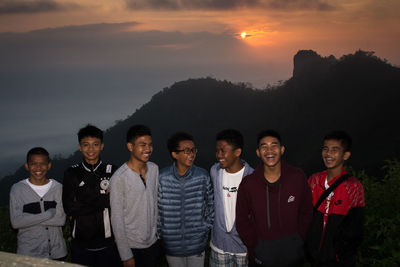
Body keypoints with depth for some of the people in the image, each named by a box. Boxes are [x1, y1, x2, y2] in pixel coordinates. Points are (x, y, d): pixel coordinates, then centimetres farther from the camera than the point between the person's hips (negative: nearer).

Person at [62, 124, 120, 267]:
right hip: (80, 245, 1)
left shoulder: (112, 171, -3)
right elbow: (69, 208, -9)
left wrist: (81, 207, -13)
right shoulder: (71, 173, 0)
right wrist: (104, 199, -14)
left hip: (107, 244, -1)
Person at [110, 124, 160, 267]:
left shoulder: (154, 169, -1)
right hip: (132, 246, -5)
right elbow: (117, 219, -16)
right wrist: (126, 255, -13)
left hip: (153, 243, 6)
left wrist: (158, 232, 12)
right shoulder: (119, 177, -20)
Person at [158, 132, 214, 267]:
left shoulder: (203, 176, -9)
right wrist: (160, 233, 0)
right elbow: (157, 207, -3)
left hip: (197, 243, 0)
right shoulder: (162, 177, -11)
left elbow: (210, 204, 3)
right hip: (171, 245, 0)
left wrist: (206, 228, 1)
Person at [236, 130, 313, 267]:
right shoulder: (248, 183, -9)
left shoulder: (298, 177, -6)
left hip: (292, 251, 1)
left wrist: (299, 240, -3)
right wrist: (254, 247, -5)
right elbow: (242, 221, -1)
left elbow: (306, 213, 2)